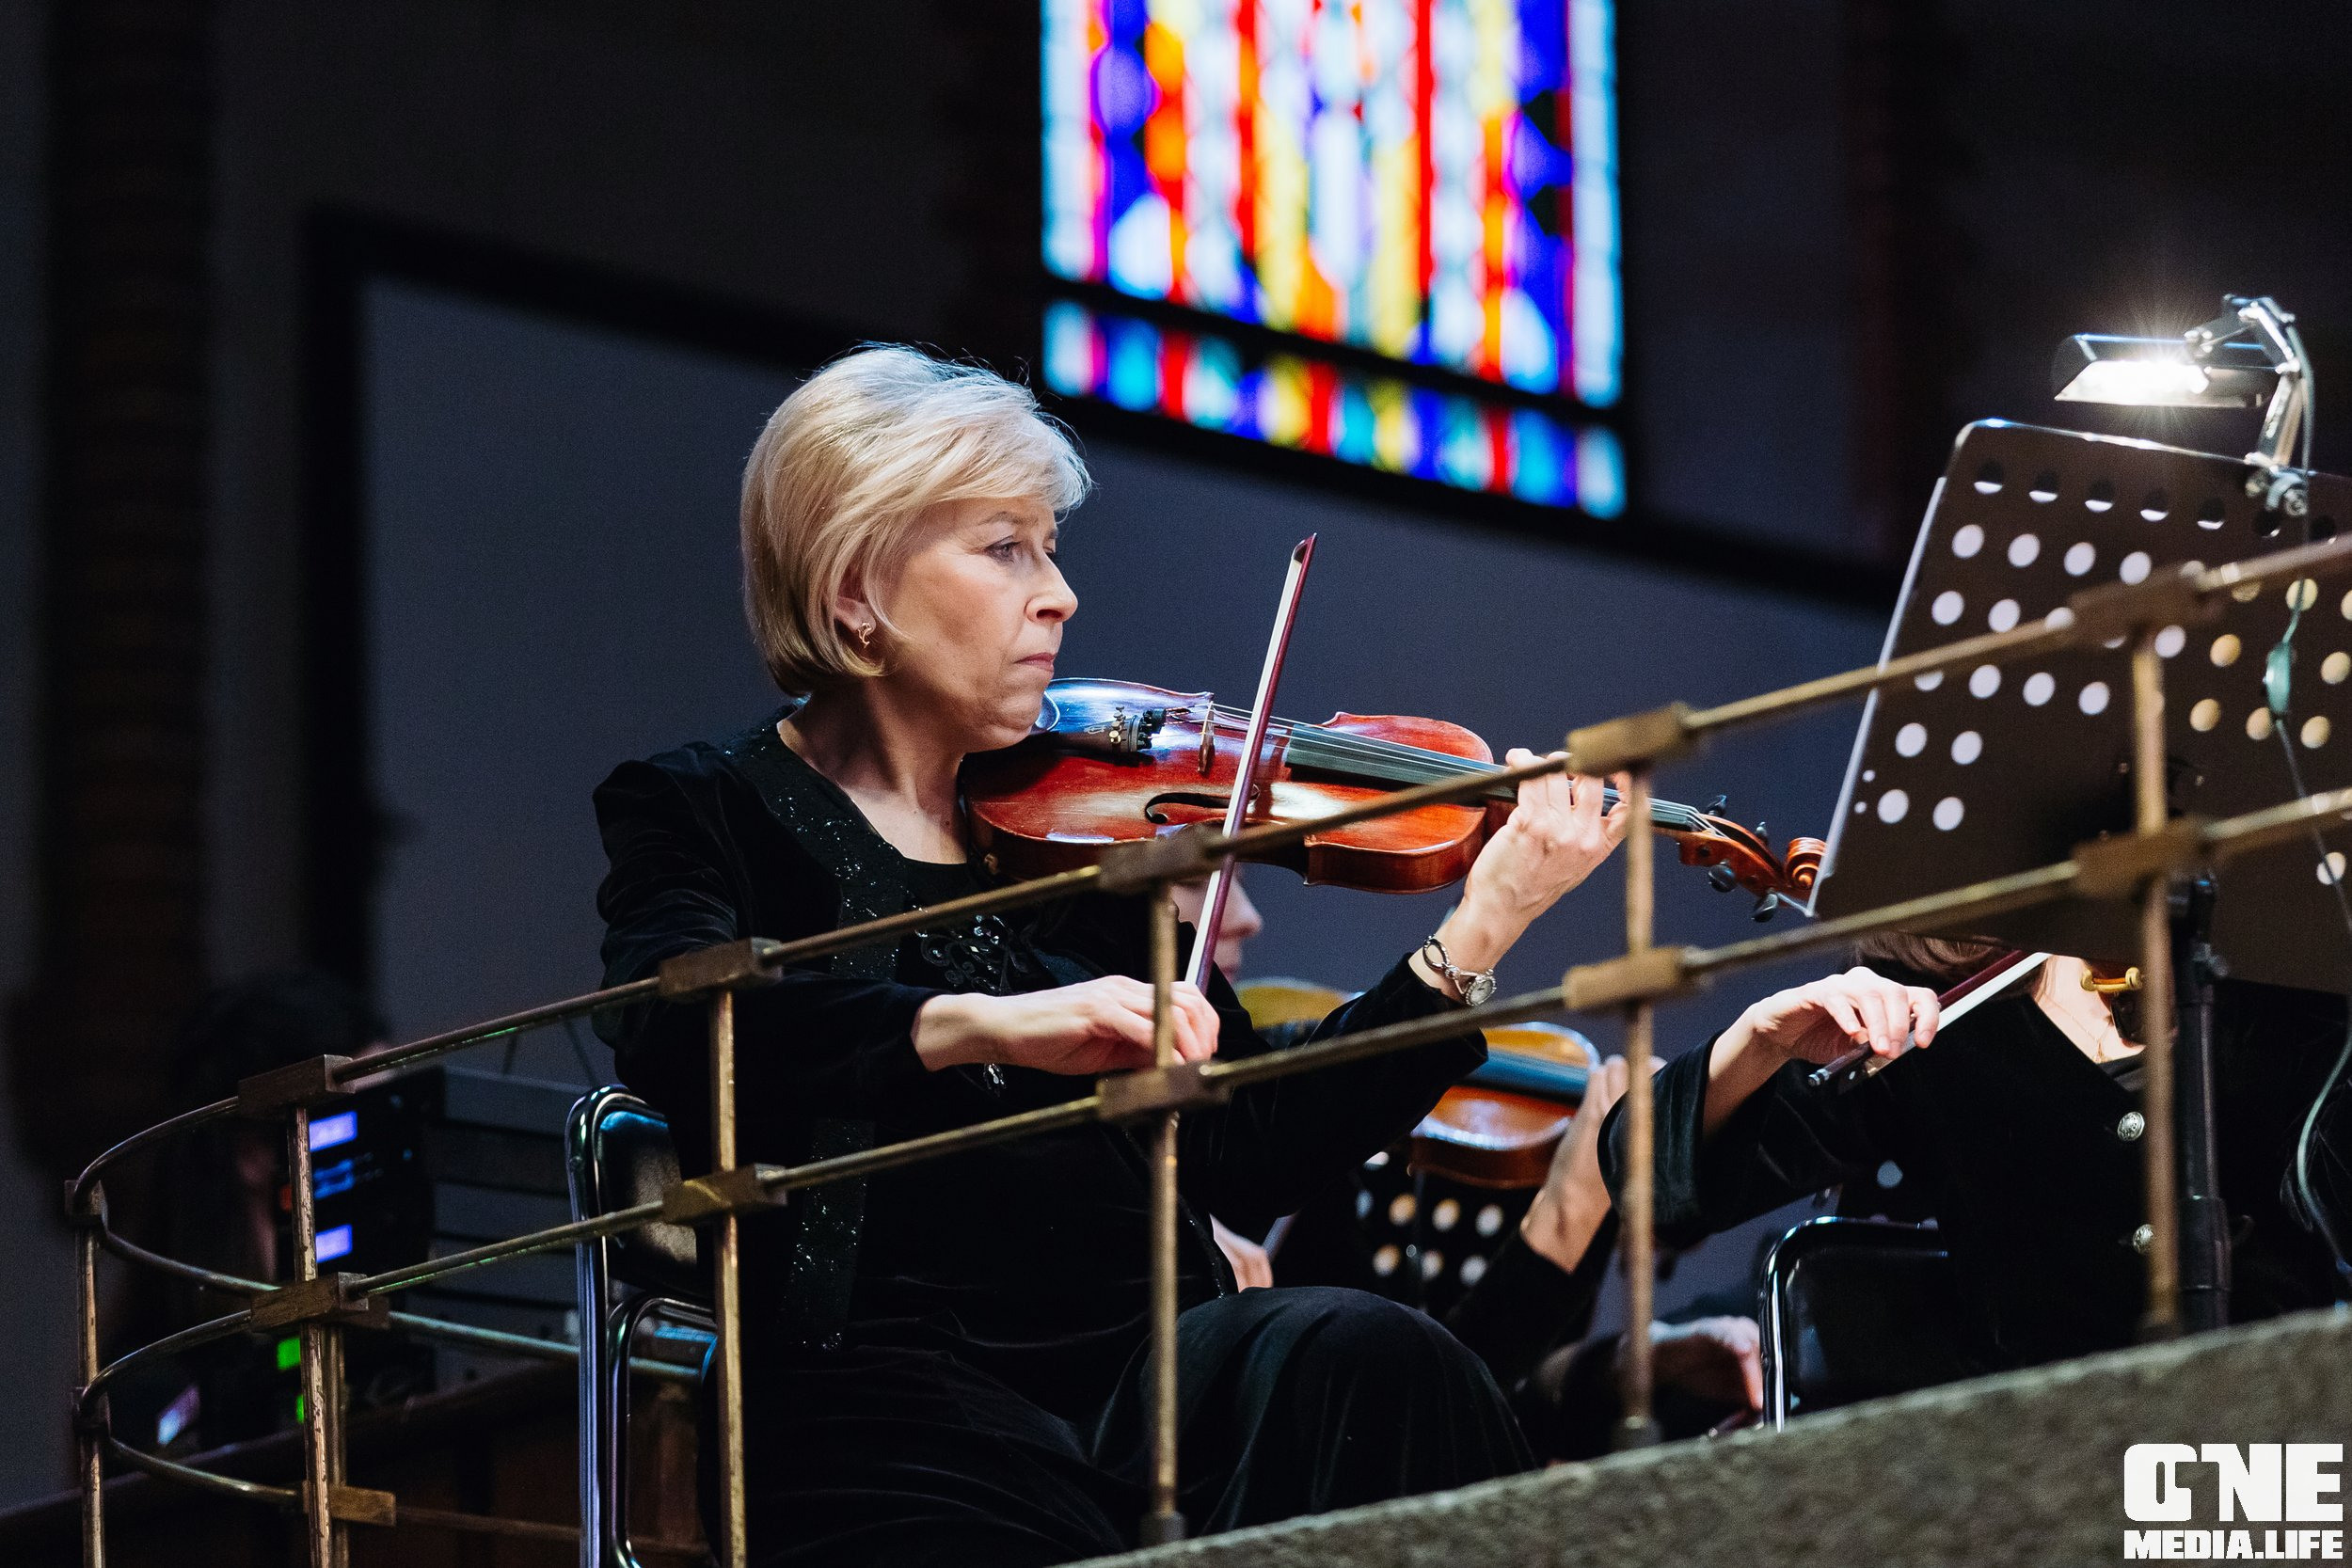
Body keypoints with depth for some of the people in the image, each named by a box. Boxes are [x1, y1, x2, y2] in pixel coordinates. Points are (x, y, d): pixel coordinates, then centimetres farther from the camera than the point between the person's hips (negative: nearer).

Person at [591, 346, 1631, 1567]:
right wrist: (981, 1024, -33)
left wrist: (1475, 936, 3)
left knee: (1365, 1363, -28)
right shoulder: (703, 813, 6)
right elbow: (674, 1030, -19)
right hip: (885, 1395, -4)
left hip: (1139, 1371, 5)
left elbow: (1250, 1158, 12)